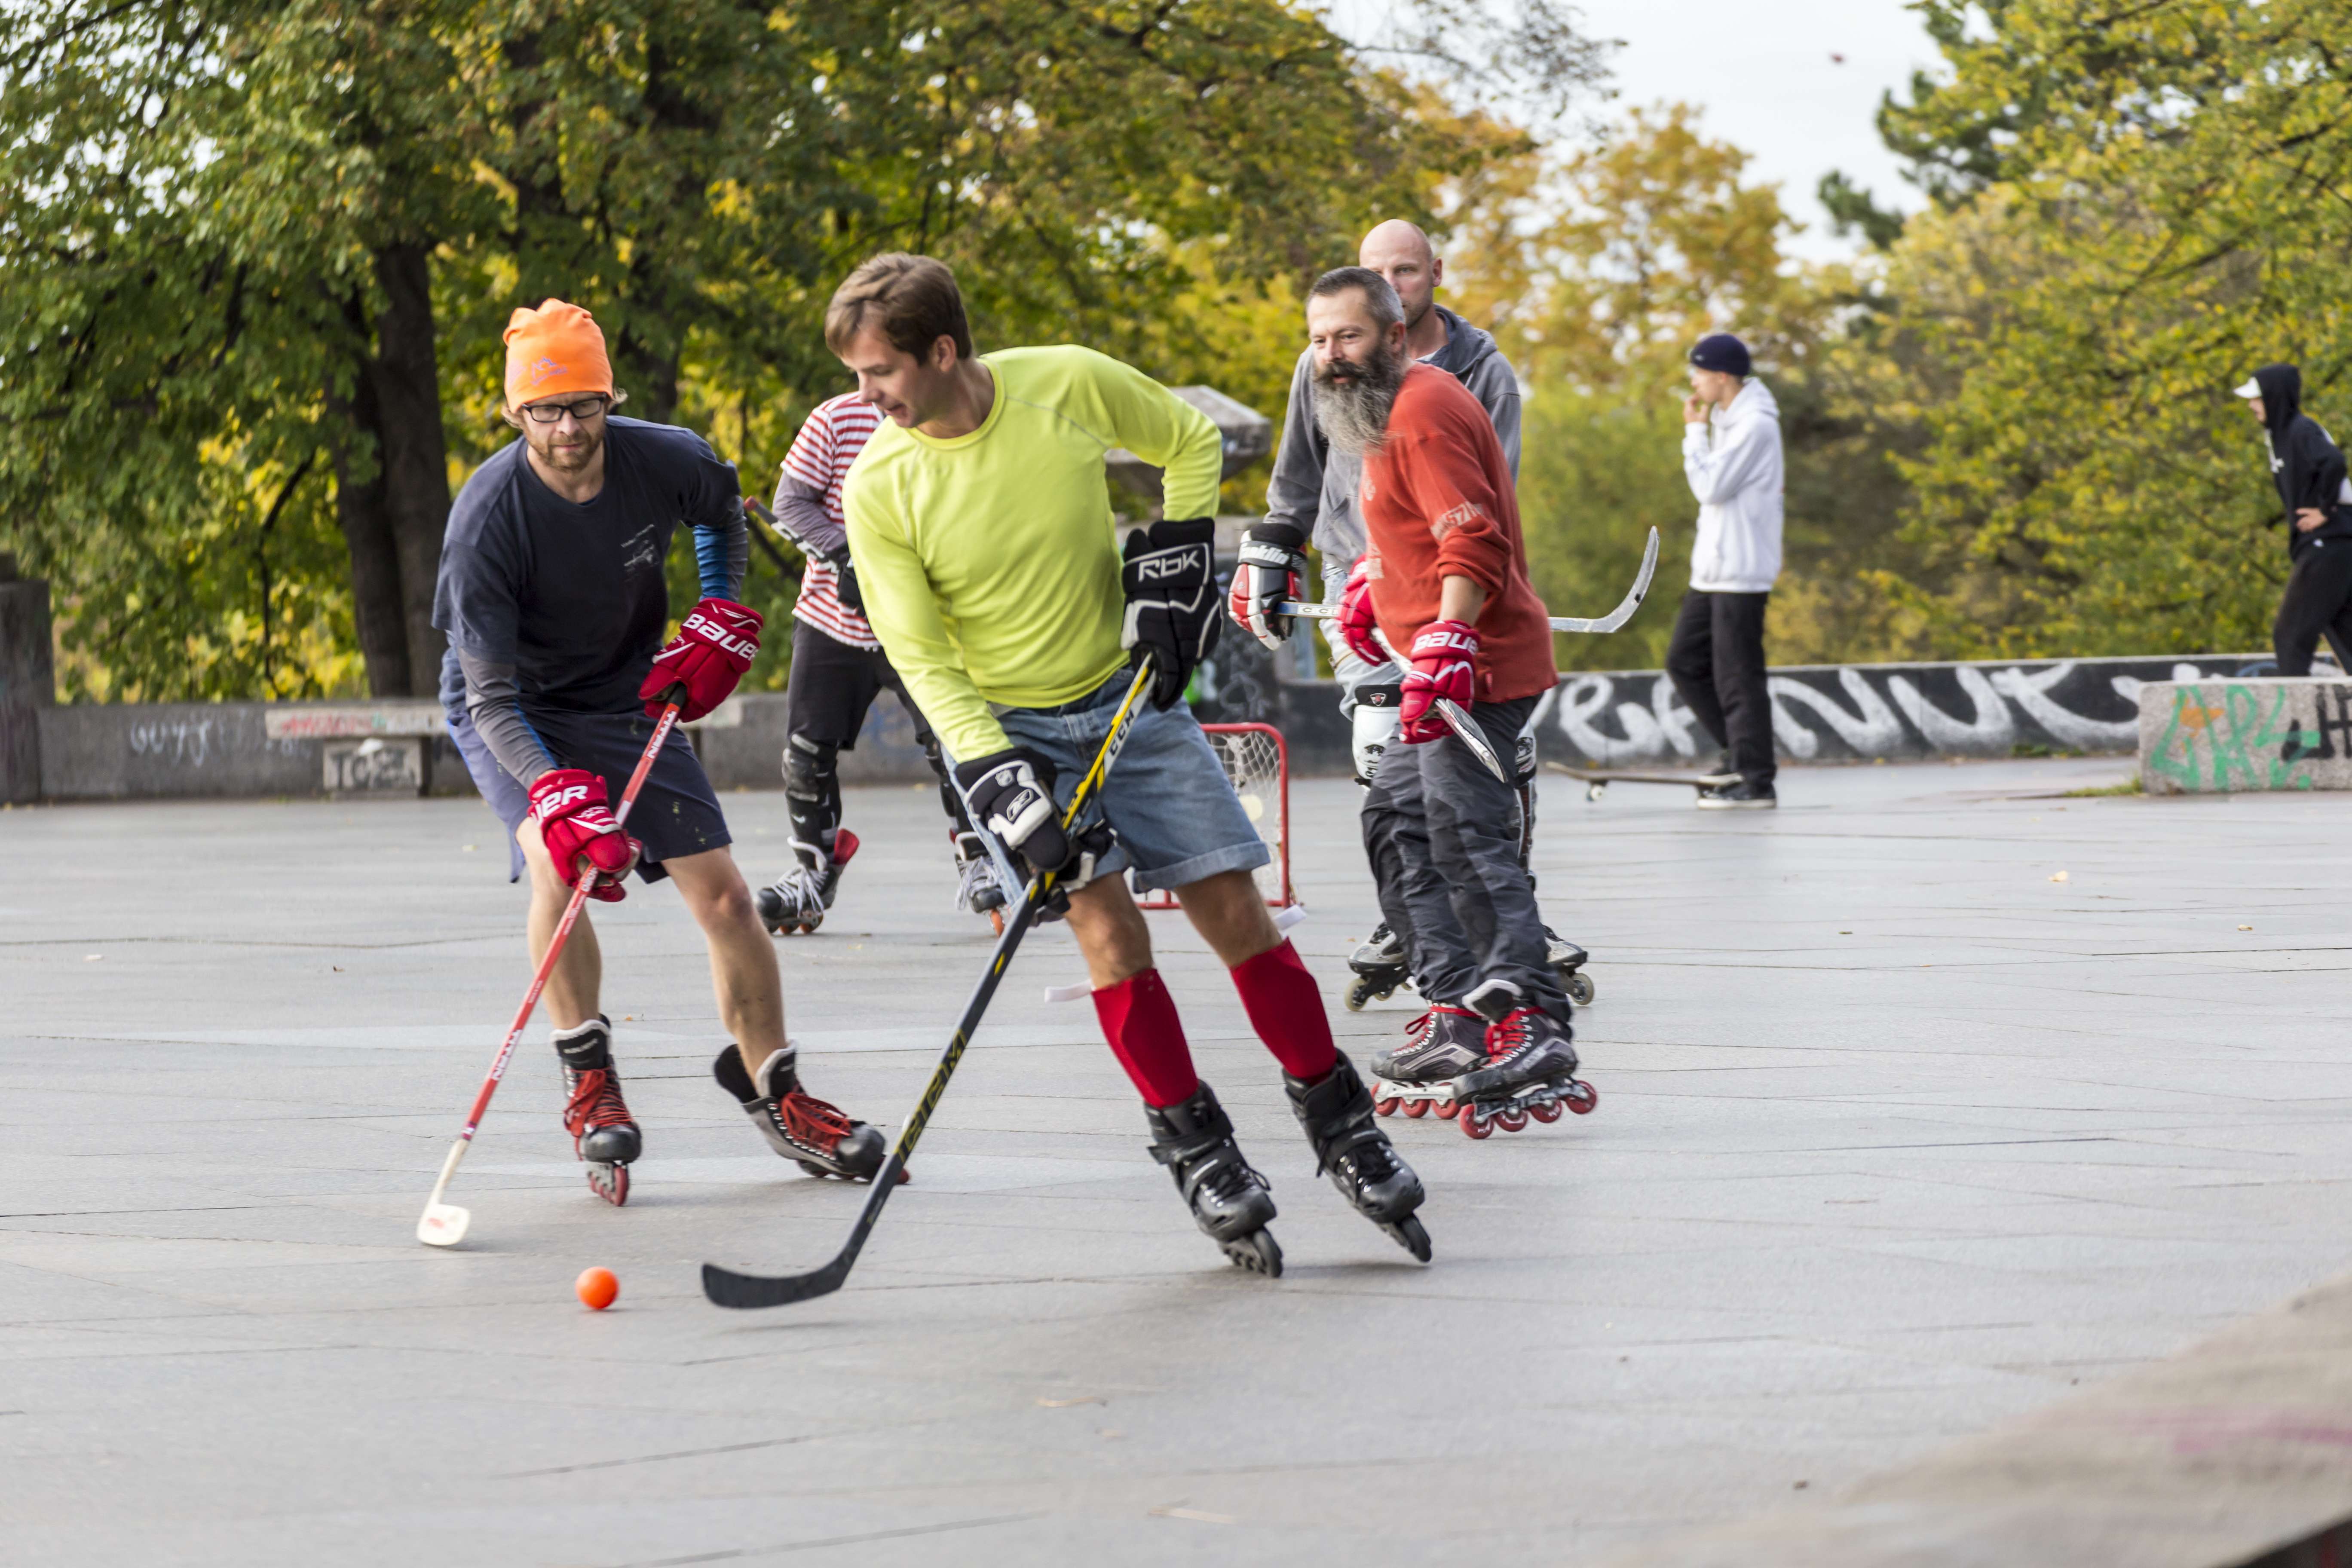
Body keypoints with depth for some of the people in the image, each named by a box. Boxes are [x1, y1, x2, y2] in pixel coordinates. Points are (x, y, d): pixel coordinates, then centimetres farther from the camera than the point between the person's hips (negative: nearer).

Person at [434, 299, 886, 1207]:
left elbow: (722, 510, 10)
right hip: (510, 713, -4)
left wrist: (722, 618, -2)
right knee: (557, 861, -31)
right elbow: (491, 696, -29)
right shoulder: (487, 518, -29)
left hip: (628, 697, 4)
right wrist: (554, 793, -43)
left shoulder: (663, 461, -18)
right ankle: (588, 1080, -16)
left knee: (723, 897, -1)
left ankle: (773, 1093, 18)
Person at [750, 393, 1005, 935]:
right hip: (830, 620, 0)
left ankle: (976, 868, 2)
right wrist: (844, 555, -22)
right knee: (808, 748, 1)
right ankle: (813, 873, 20)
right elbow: (790, 504, -7)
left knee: (949, 741, -12)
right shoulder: (837, 419, -8)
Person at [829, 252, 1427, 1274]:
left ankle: (1336, 1114, 14)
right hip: (1003, 724, -1)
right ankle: (1192, 1139, 2)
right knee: (1106, 928, -14)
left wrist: (1177, 559, -4)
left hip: (1131, 691, 1)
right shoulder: (879, 489, -16)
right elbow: (921, 656, -11)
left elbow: (1190, 442, 5)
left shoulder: (1070, 386, -15)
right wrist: (993, 774, -21)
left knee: (1235, 912, -2)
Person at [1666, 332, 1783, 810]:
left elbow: (1711, 486, -18)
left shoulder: (1755, 426, -15)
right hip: (1713, 570, 10)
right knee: (1684, 662, 11)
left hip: (1741, 574, -10)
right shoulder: (1727, 420, 16)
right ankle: (1737, 752, 19)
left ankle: (1756, 782, -5)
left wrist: (1695, 432, -10)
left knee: (1737, 678, -8)